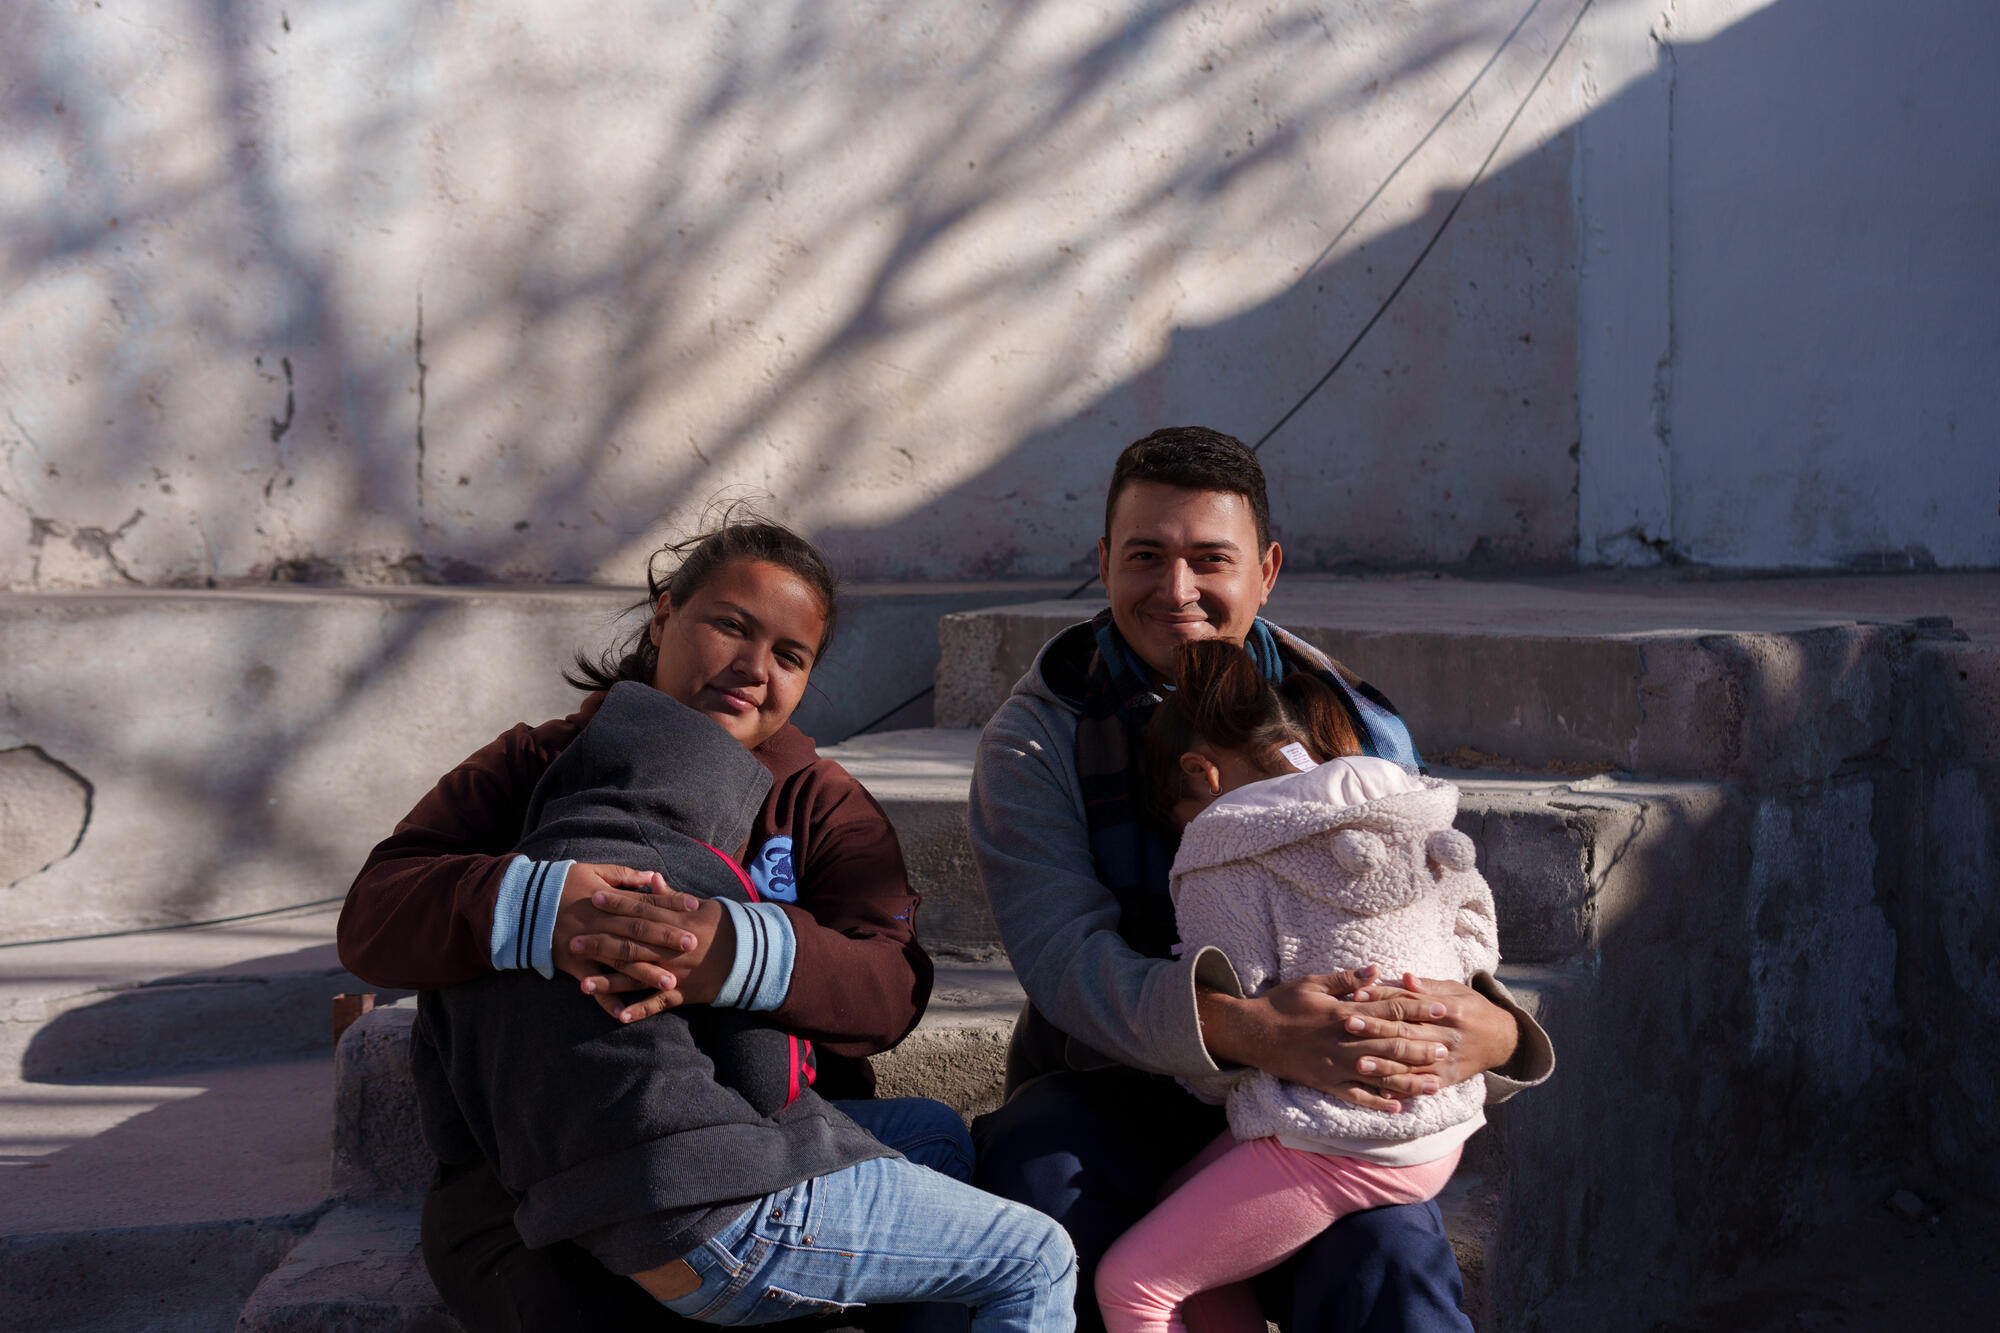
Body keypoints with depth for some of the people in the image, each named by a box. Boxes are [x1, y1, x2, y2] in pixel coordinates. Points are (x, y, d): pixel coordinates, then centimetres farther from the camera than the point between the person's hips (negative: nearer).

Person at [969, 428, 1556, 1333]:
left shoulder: (1349, 723, 5)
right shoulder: (1037, 739, -2)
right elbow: (1066, 955, -17)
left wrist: (1484, 1027, -23)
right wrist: (1248, 1030, -36)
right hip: (1113, 1097, 0)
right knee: (1033, 1169, -34)